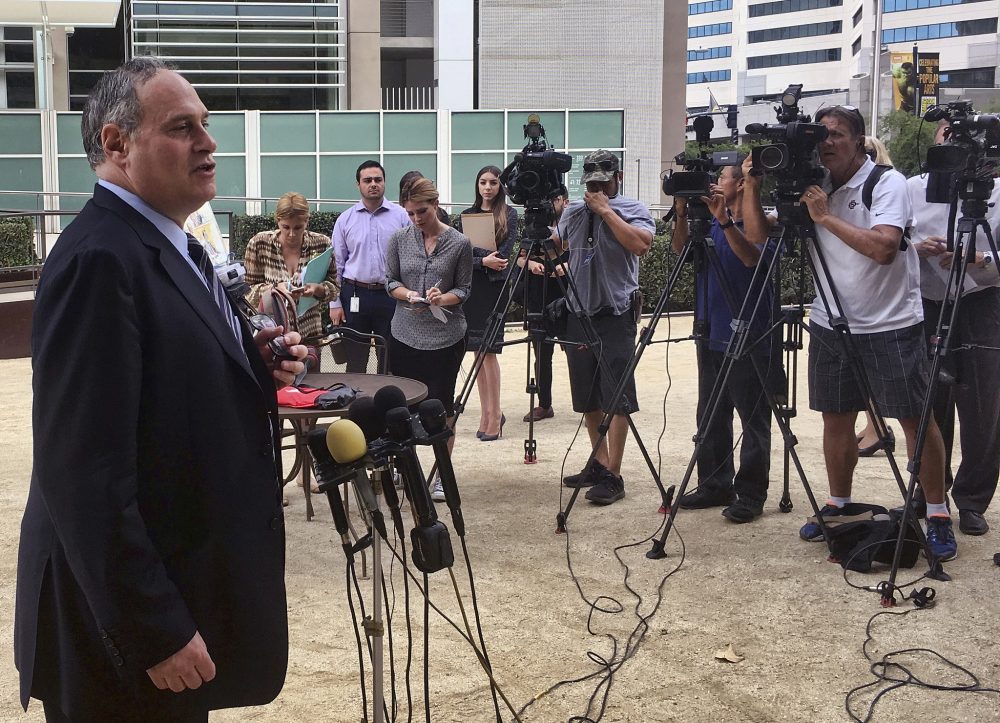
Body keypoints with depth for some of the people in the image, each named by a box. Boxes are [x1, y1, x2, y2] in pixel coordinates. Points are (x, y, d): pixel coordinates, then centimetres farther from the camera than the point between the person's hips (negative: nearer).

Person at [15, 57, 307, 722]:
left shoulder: (170, 245, 10)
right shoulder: (97, 260, -21)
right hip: (133, 619, -9)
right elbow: (85, 470, -26)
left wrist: (258, 363, 0)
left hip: (188, 585, 9)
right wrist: (155, 630, -24)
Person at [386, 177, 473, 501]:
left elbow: (464, 289, 0)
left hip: (446, 337, -2)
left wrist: (443, 298, -20)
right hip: (405, 334, 2)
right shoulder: (399, 239, 2)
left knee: (442, 404, 3)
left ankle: (441, 476, 13)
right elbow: (390, 281, 6)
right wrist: (408, 295, -14)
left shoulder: (459, 243, -3)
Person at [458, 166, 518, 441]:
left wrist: (473, 251, -10)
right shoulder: (466, 215, 12)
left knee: (488, 350, -8)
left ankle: (494, 414, -2)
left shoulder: (509, 215, 1)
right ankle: (487, 412, 13)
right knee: (478, 351, 5)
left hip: (494, 286, -4)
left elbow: (504, 254, -8)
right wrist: (483, 260, -12)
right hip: (470, 285, 4)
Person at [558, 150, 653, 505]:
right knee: (588, 396, 11)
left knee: (616, 396, -7)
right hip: (577, 314, 6)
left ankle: (612, 475, -6)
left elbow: (641, 244, -22)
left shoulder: (633, 210, -3)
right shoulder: (572, 213, 13)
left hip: (615, 315, -6)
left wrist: (606, 210, -16)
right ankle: (598, 464, 22)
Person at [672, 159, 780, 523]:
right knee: (711, 417, 12)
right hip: (712, 336, 8)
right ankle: (715, 485, 21)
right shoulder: (711, 224, 13)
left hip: (749, 340, -8)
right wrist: (682, 214, -9)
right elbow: (680, 249, 6)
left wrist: (725, 220, -30)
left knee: (753, 420, -2)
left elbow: (753, 258, -23)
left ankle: (750, 494, 3)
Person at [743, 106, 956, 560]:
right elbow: (757, 236, 4)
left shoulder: (887, 183, -10)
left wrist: (825, 216, -23)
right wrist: (753, 188, -9)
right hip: (830, 326, 5)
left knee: (916, 419, -2)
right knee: (836, 418, 11)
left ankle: (937, 516, 7)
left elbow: (883, 247, -25)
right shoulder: (809, 187, 6)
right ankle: (838, 505, 25)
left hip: (891, 327, -5)